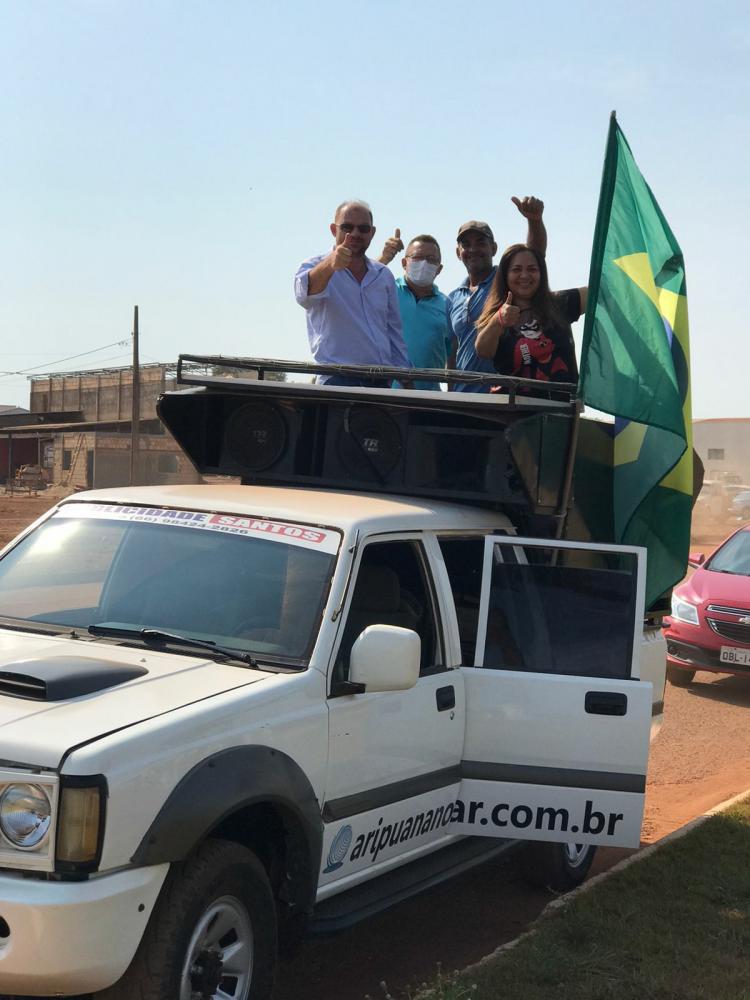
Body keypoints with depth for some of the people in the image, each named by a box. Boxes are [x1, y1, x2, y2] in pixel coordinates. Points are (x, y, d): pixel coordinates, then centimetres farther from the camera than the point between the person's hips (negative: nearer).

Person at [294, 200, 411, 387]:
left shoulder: (384, 275, 17)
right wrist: (329, 266, -42)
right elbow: (304, 295, -24)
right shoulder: (315, 266, 1)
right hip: (338, 379, -5)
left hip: (382, 382, 5)